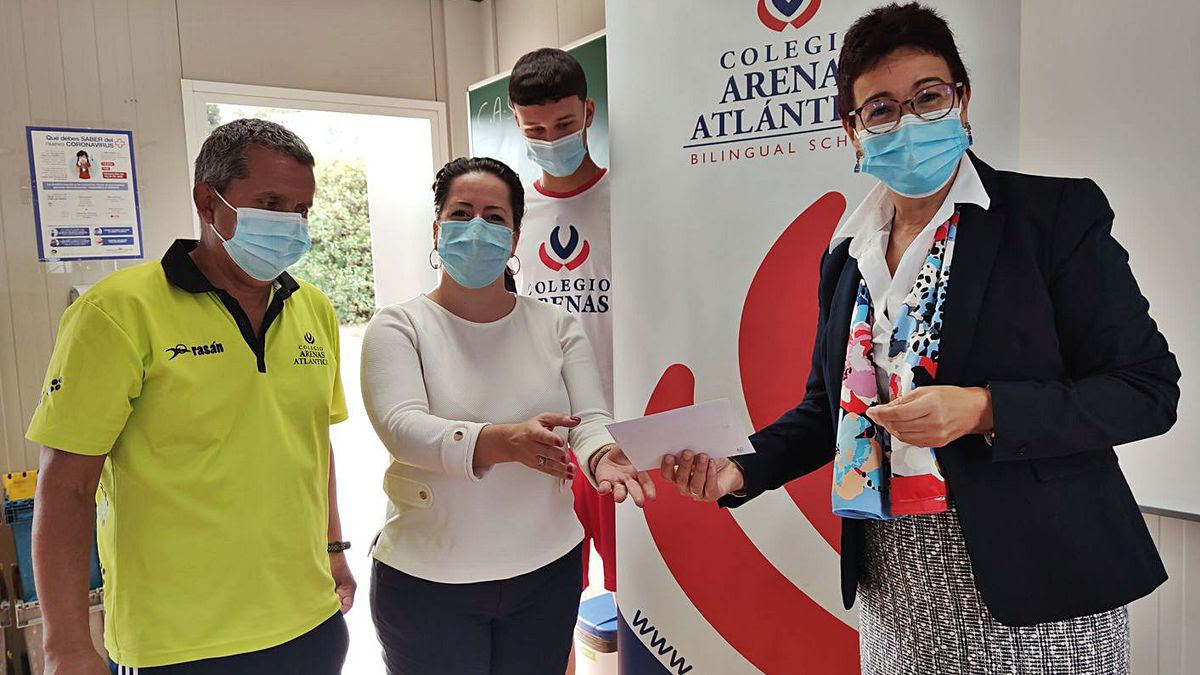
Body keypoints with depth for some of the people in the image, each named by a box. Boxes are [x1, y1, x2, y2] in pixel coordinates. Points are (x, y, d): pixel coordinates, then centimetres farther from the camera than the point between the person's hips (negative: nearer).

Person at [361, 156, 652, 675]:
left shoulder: (557, 326, 3)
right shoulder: (398, 327, -5)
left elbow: (591, 418, -5)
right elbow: (403, 427, -20)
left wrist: (603, 455, -29)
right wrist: (503, 441, -38)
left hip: (547, 572, 3)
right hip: (428, 581, -2)